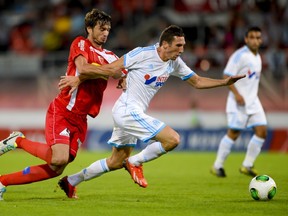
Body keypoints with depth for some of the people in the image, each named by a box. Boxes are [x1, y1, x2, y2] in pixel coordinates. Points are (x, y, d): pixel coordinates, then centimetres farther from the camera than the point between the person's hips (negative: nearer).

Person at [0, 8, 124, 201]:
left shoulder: (109, 57, 13)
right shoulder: (81, 44, -5)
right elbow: (82, 67, -22)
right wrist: (110, 73, -15)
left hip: (80, 119, 7)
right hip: (62, 111, -7)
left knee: (57, 169, 2)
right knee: (59, 158, -26)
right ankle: (18, 141, -1)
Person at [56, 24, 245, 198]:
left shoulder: (175, 63, 5)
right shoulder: (143, 54, -17)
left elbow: (197, 82, 15)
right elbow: (110, 68, -12)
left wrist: (225, 82, 3)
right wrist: (79, 79, -9)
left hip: (129, 114, 9)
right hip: (128, 110, -9)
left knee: (116, 162, 18)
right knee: (173, 139, -17)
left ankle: (71, 181, 26)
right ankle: (135, 163, -1)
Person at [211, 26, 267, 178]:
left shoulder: (257, 57, 15)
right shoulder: (239, 55, -11)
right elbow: (227, 77, -15)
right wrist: (237, 94, -23)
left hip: (253, 101, 8)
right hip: (239, 102, -8)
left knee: (262, 130, -3)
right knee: (234, 133, -7)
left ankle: (247, 166, 5)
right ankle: (217, 166, 4)